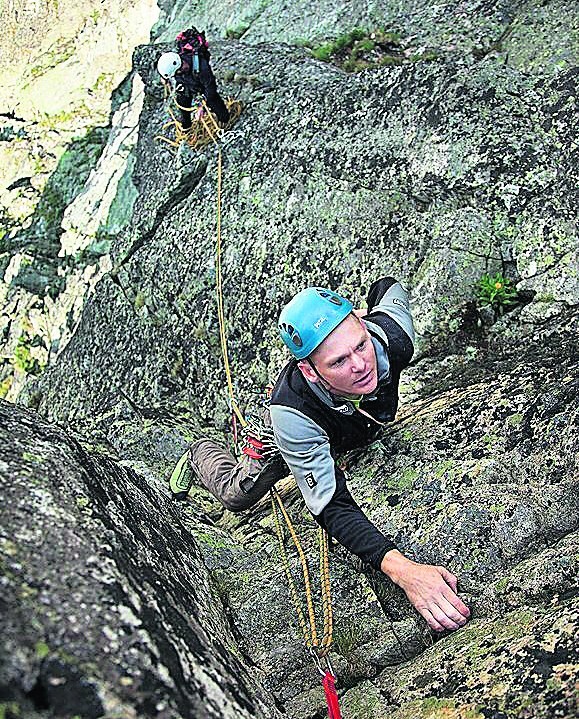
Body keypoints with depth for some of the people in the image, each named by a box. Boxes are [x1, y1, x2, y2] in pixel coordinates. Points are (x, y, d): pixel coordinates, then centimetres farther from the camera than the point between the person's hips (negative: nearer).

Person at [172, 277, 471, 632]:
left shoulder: (392, 335, -42)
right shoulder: (293, 416, -49)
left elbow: (388, 285, -18)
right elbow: (333, 507, -47)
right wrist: (401, 568, -62)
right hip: (295, 436, -3)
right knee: (235, 497, 17)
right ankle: (201, 452, 46)